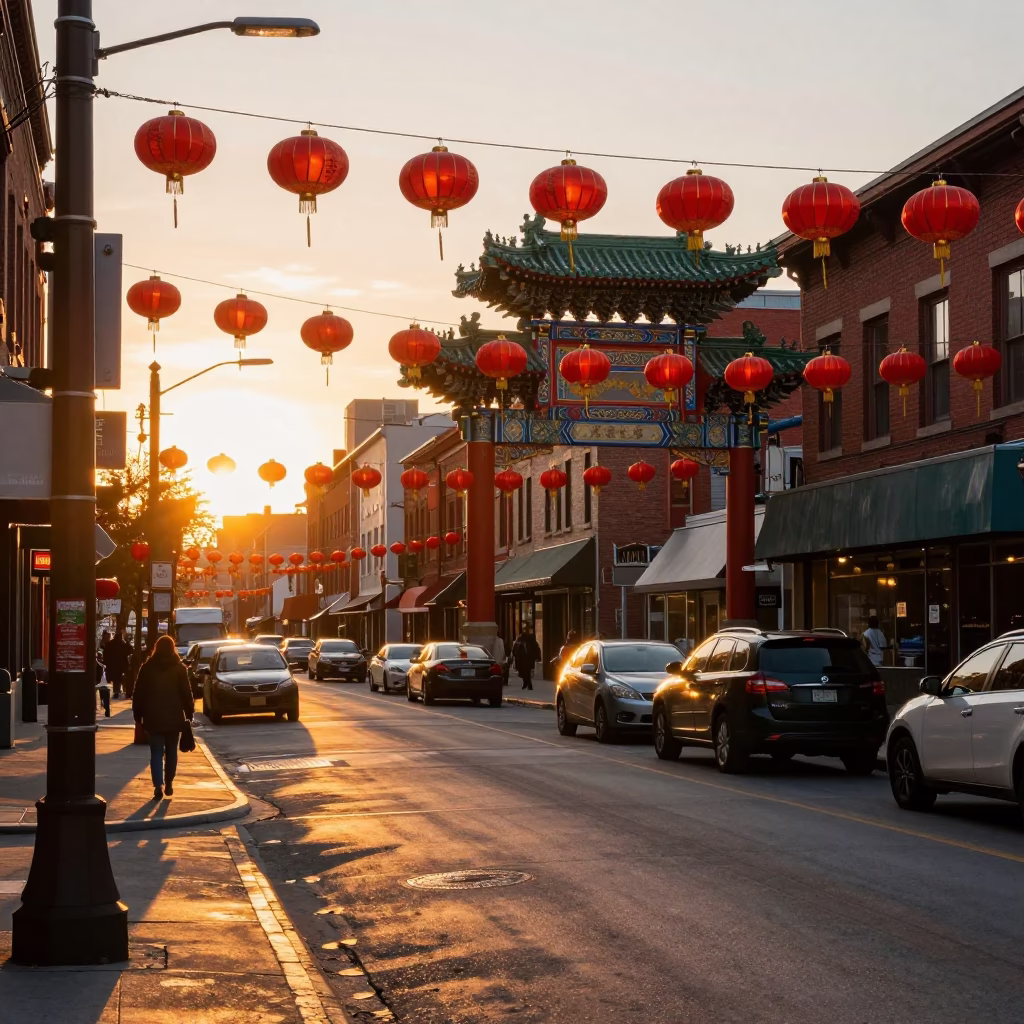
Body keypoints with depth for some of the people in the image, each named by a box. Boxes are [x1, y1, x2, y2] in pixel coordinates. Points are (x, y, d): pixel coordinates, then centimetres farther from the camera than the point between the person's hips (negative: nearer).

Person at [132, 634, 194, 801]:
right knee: (171, 751, 15)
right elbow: (186, 693, -4)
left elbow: (138, 694, 2)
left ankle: (158, 786, -13)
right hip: (174, 717, 0)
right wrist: (189, 713, 5)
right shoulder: (179, 668, -3)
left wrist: (138, 715, 9)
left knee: (156, 753, 0)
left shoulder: (147, 668, 0)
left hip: (153, 718, 0)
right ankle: (169, 784, 20)